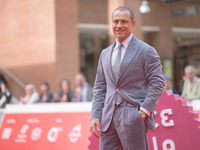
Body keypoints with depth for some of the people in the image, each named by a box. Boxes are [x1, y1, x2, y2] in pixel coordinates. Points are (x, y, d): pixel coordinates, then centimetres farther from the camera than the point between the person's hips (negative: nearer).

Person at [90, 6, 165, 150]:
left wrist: (145, 110, -14)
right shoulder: (105, 54, 16)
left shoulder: (146, 51, -1)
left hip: (134, 116, -5)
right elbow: (100, 88, 16)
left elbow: (158, 83, -5)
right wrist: (95, 116, 6)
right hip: (108, 117, 5)